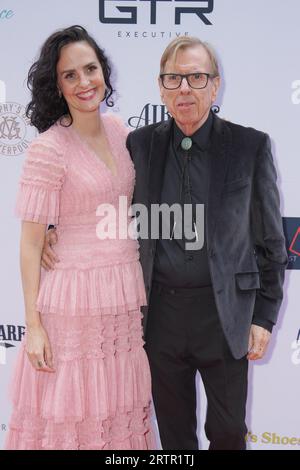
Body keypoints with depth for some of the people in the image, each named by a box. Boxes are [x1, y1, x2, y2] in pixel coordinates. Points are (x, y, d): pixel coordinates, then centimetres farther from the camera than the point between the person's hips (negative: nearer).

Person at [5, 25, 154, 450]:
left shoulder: (118, 129, 4)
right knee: (73, 418, 8)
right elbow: (30, 243, -10)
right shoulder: (48, 149, -14)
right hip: (76, 299, -5)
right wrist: (33, 325, -11)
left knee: (120, 413, 16)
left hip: (125, 296, 5)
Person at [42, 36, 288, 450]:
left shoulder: (251, 146, -4)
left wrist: (264, 316, -3)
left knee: (228, 430, 12)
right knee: (174, 429, 17)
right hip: (161, 311, 2)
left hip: (224, 313, -2)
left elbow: (270, 240, 0)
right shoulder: (140, 144, 2)